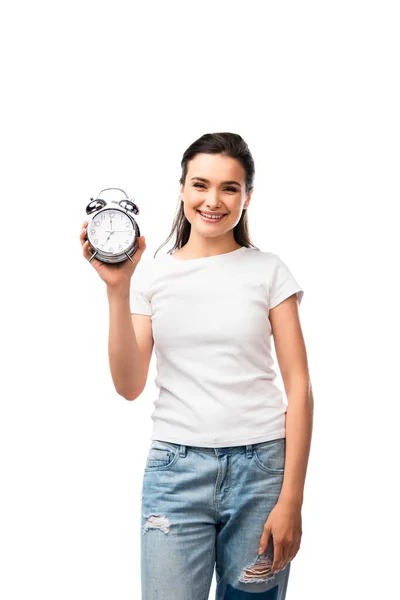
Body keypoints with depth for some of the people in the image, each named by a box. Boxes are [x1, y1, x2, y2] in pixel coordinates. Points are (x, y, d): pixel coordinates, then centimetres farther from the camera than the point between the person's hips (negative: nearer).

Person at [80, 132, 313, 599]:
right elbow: (129, 386, -1)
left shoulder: (269, 271, 3)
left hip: (260, 465, 0)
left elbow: (299, 387, 0)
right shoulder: (151, 274, 6)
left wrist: (291, 500, -6)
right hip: (177, 468, 1)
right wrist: (118, 289, -11)